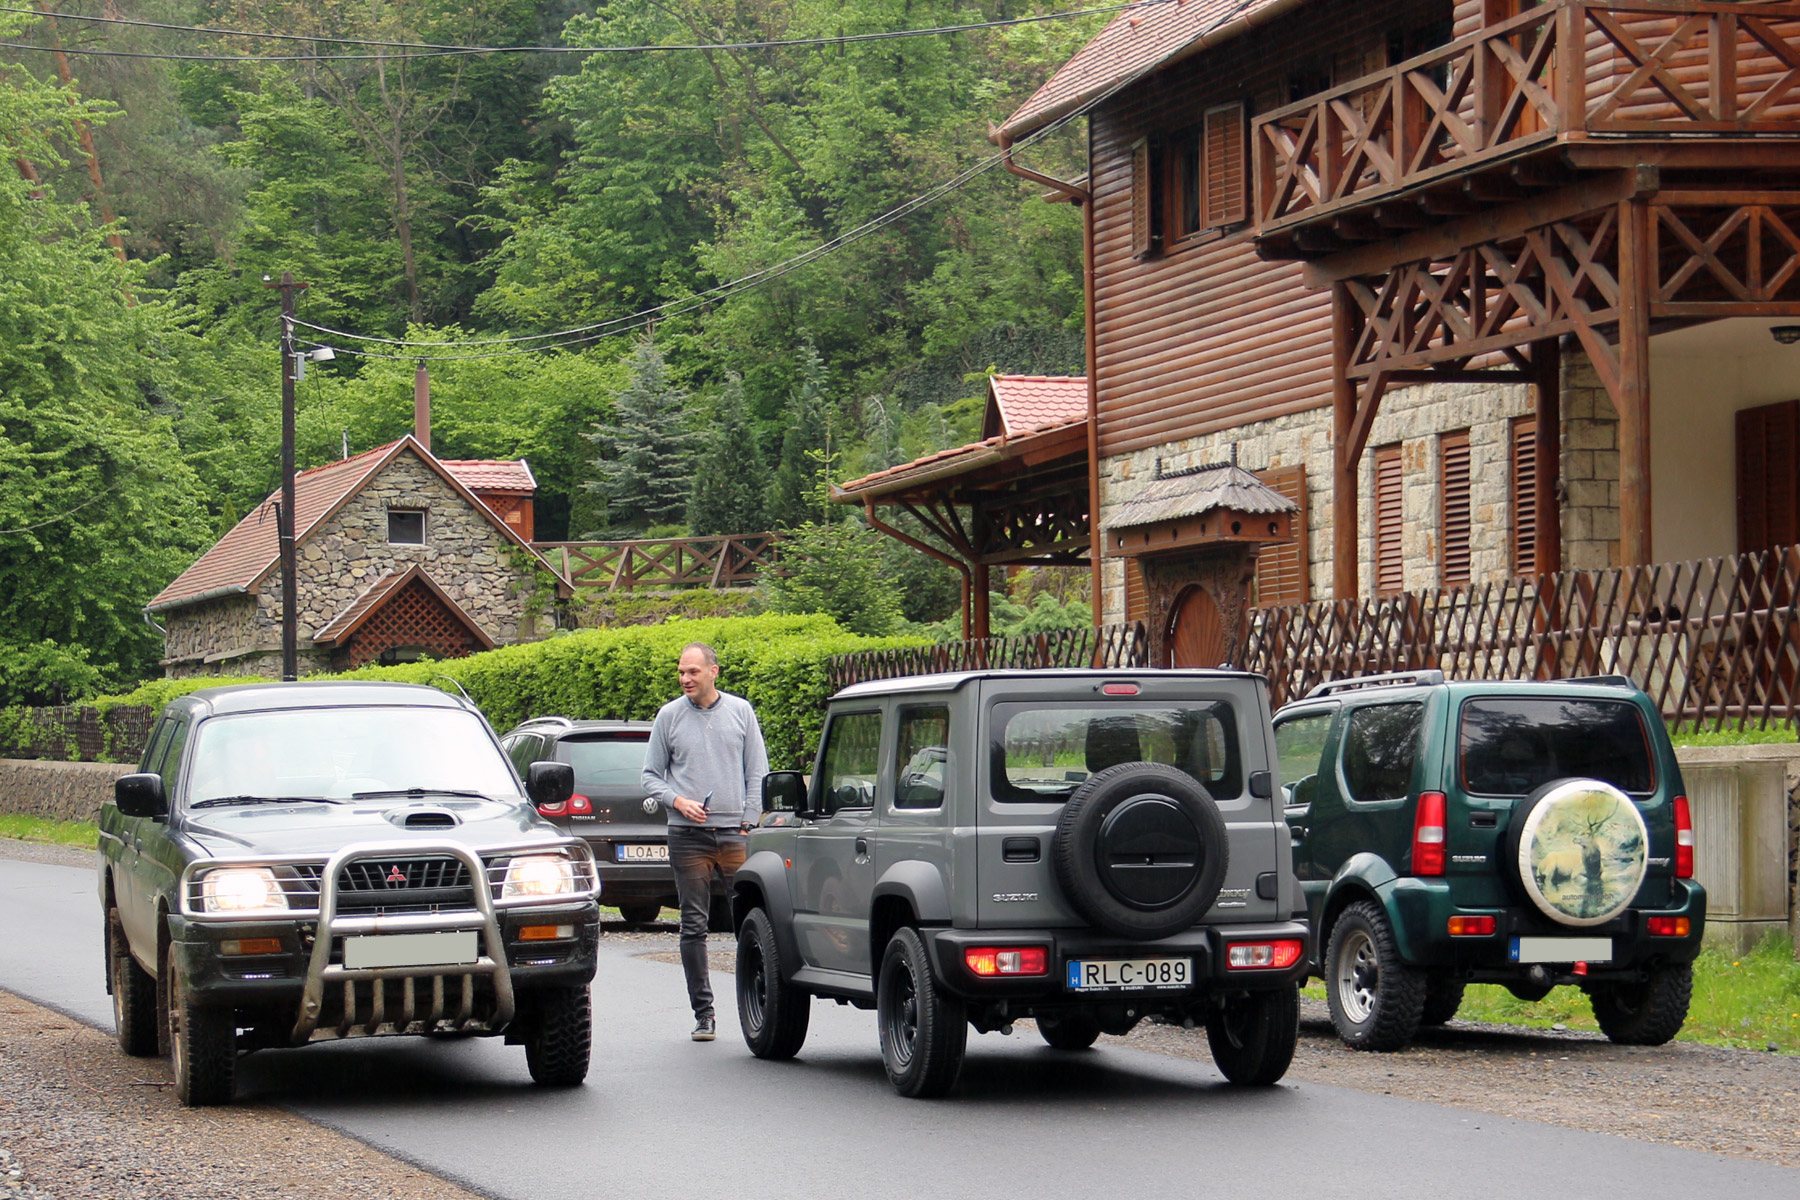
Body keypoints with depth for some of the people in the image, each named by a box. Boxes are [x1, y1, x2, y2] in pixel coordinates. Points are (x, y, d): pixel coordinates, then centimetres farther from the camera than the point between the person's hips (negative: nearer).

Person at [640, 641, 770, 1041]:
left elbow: (757, 773, 10)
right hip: (689, 837, 0)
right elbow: (651, 776, 11)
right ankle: (703, 1013, 6)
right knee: (694, 927, 0)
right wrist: (677, 801, -8)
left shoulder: (740, 712, 8)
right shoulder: (669, 716, 7)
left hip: (735, 834, 0)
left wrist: (750, 821, 0)